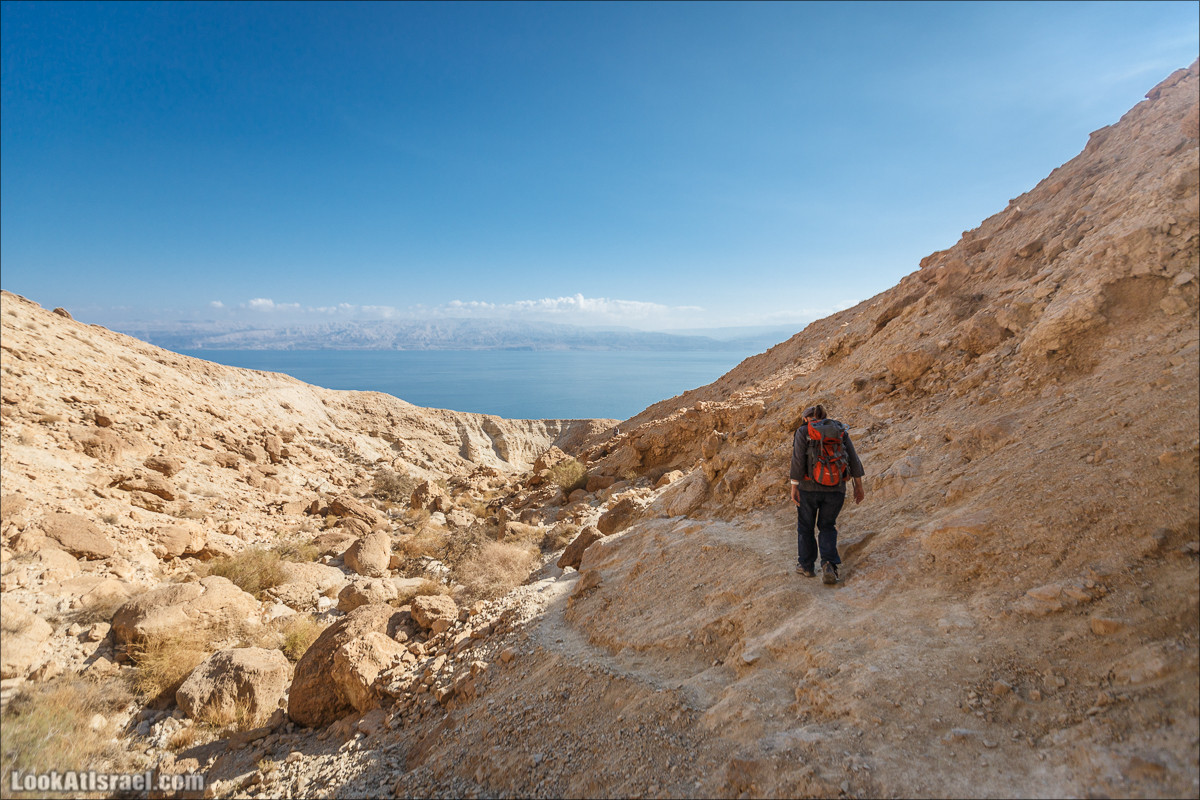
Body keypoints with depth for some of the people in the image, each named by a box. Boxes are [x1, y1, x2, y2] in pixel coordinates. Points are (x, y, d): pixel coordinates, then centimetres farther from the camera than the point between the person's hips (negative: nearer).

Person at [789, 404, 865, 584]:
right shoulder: (840, 430, 8)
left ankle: (806, 565, 27)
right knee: (827, 526, 18)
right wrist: (859, 486, 7)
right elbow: (853, 459, 3)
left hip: (809, 487, -2)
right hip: (836, 488, 3)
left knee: (805, 524, 18)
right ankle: (829, 565, -2)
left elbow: (798, 460, -12)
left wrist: (794, 487, -12)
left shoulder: (803, 432, -2)